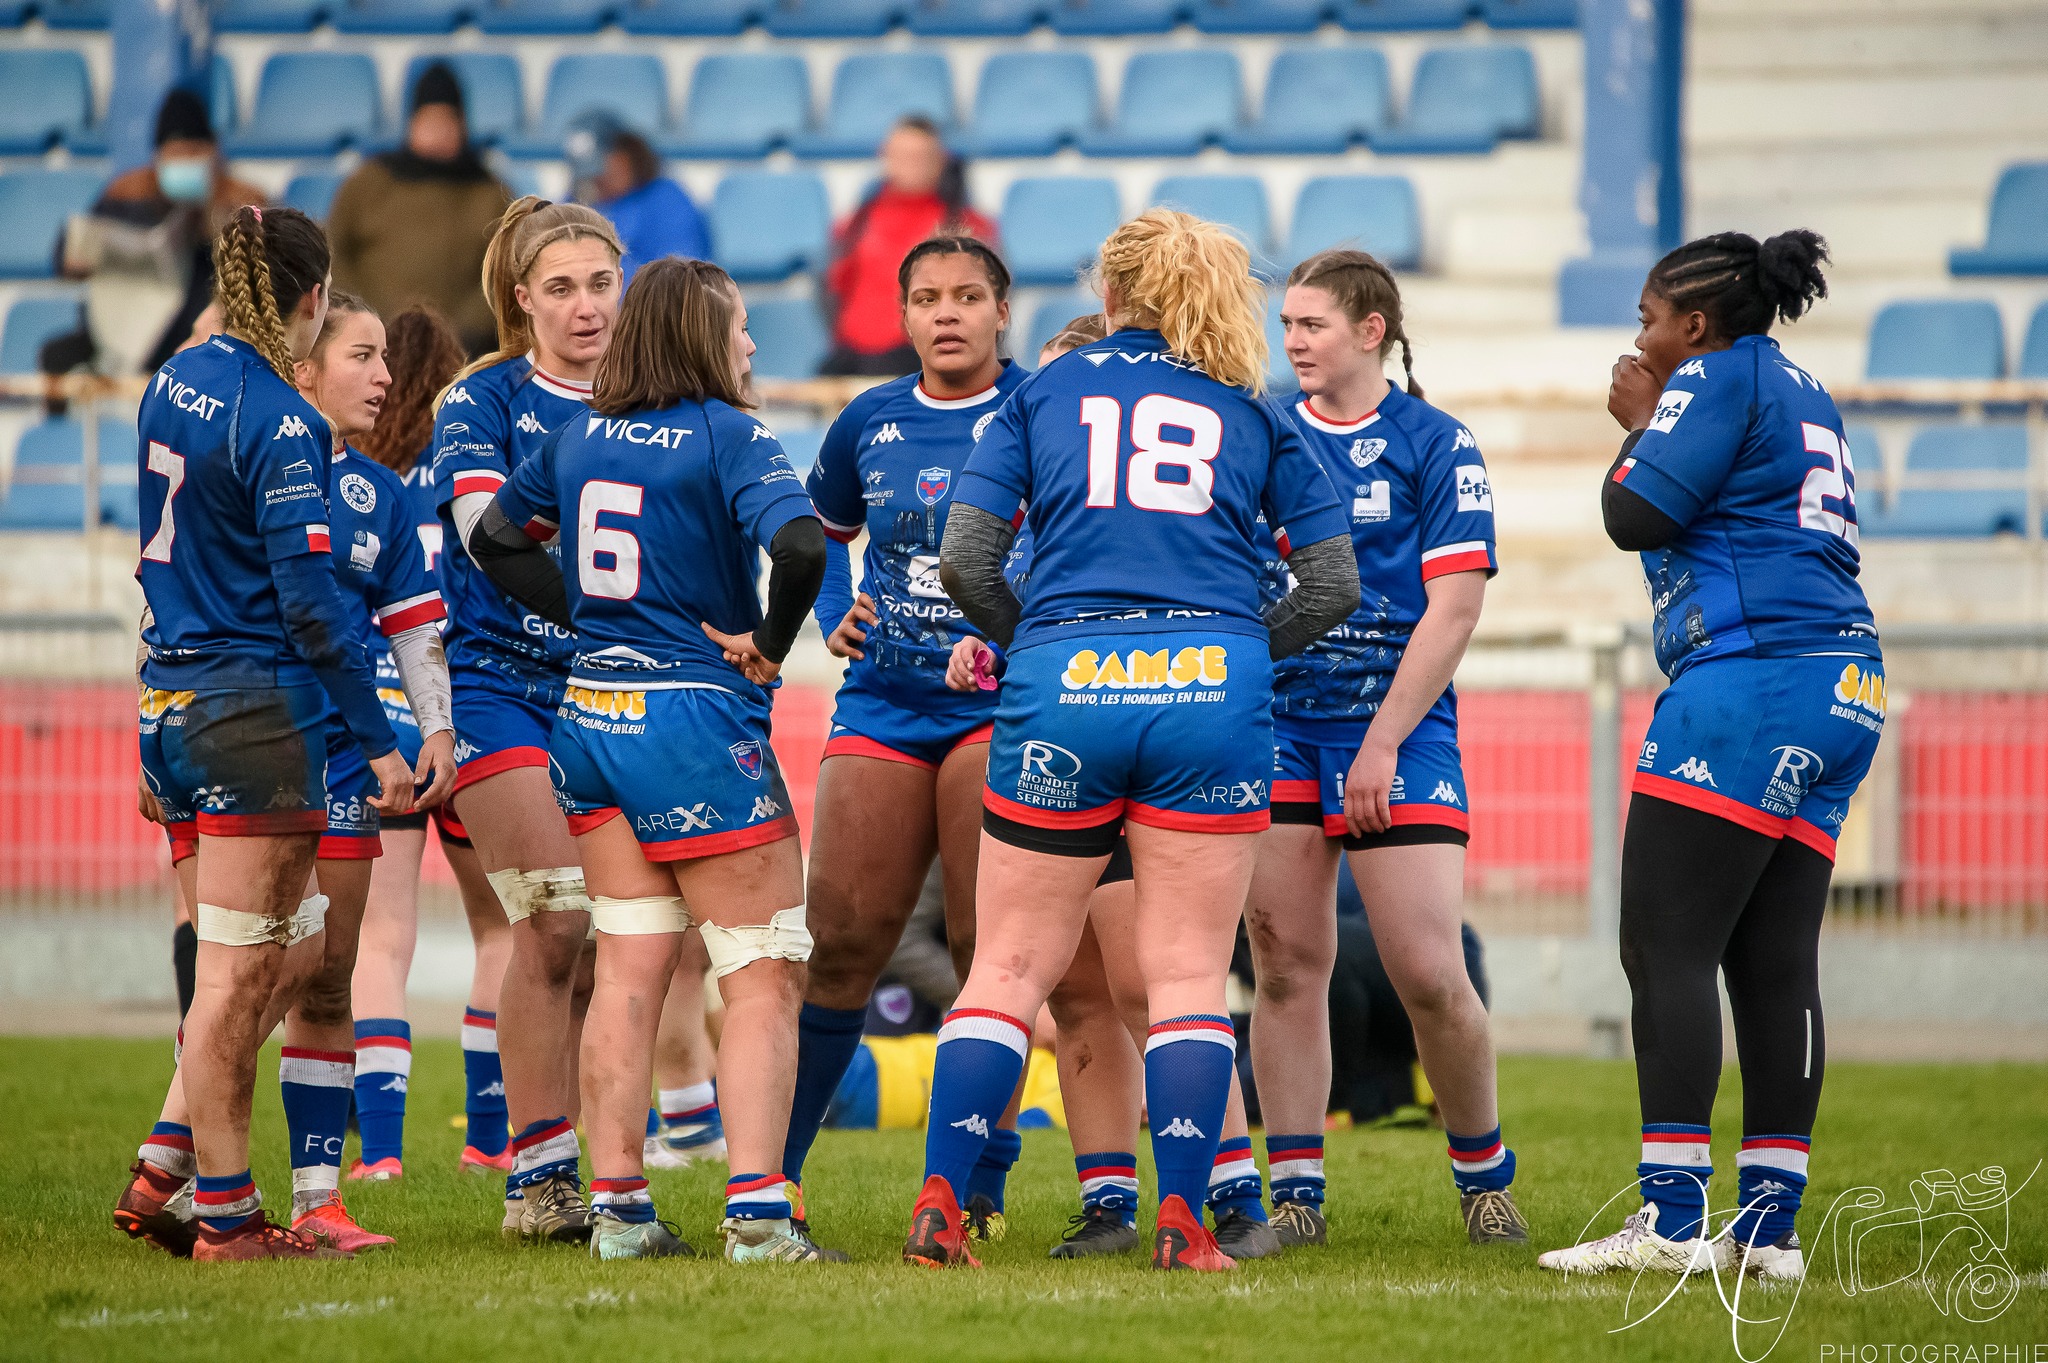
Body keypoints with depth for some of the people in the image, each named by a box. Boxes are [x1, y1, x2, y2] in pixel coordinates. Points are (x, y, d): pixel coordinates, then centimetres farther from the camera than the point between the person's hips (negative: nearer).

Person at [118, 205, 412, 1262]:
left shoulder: (174, 384, 9)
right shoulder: (278, 420, -16)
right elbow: (310, 597, -18)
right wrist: (379, 739, -14)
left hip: (170, 696, 8)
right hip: (256, 711, -8)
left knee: (284, 946, 16)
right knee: (236, 978, -2)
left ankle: (162, 1174, 11)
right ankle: (225, 1219, 3)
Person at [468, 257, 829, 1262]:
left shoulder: (580, 438, 9)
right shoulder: (728, 437, -11)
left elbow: (495, 539, 22)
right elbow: (800, 545, -27)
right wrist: (770, 642, -11)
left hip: (590, 719, 7)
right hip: (697, 721, -7)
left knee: (629, 969, 10)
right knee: (763, 978, -1)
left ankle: (617, 1205, 9)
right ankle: (755, 1213, -9)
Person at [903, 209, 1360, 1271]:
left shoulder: (1044, 393, 13)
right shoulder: (1252, 414, 14)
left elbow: (964, 562, 5)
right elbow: (1334, 584, 11)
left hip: (1063, 682, 0)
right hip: (1210, 686, 0)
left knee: (1009, 965, 8)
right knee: (1189, 973, 4)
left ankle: (938, 1203, 0)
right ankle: (1182, 1222, -4)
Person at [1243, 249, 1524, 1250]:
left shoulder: (1435, 445, -1)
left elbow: (1454, 606, -6)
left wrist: (1381, 744, -11)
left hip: (1397, 727, -3)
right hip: (1278, 723, 3)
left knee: (1430, 975, -8)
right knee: (1286, 968, -1)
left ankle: (1484, 1177, 12)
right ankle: (1294, 1196, 5)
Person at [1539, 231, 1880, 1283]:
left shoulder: (1715, 380, -3)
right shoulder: (1804, 396, 23)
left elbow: (1635, 517, -8)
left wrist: (1638, 426, 9)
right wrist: (1655, 425, 27)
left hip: (1752, 677, -9)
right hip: (1847, 691, 9)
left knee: (1666, 948, -10)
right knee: (1775, 961, 6)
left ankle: (1671, 1218, -17)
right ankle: (1769, 1226, 2)